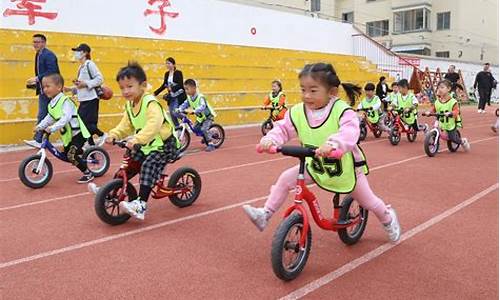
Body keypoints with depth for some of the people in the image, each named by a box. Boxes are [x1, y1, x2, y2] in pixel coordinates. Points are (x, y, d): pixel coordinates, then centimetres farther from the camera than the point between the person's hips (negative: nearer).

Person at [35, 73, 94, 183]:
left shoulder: (65, 101, -19)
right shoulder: (51, 104, 7)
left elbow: (66, 118, -31)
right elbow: (49, 118, 17)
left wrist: (53, 128, -36)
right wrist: (40, 126, 4)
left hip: (77, 133, -9)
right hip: (67, 134, 9)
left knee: (71, 155, -15)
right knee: (67, 154, 12)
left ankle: (88, 174, 0)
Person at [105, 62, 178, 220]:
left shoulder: (151, 103, -24)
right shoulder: (129, 105, 4)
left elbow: (154, 124, -40)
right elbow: (126, 125, 9)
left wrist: (137, 139, -50)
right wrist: (114, 134, -10)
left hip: (164, 144, -9)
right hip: (146, 145, 9)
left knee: (148, 166, -24)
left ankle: (141, 205, -25)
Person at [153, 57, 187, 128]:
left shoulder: (178, 73, -9)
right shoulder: (167, 74, 10)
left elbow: (180, 85, -17)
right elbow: (164, 85, 14)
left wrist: (172, 88, -31)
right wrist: (155, 93, 9)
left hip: (179, 97, -7)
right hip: (171, 97, 7)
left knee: (175, 113, -15)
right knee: (172, 115, 6)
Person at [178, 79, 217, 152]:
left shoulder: (200, 97, -29)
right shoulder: (189, 98, -5)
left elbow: (202, 106, -44)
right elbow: (185, 104, -1)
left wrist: (194, 111, -58)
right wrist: (179, 109, -21)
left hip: (208, 116, -8)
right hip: (200, 117, 8)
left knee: (204, 129, -23)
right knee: (195, 128, 4)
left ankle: (211, 144, -13)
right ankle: (206, 137, 30)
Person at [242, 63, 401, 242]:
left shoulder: (342, 111, -28)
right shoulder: (298, 112, -14)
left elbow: (350, 132, -44)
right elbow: (283, 128, -12)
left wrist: (333, 144, -65)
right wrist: (270, 139, -35)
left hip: (345, 168, -3)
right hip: (315, 166, 4)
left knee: (368, 201, 14)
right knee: (286, 178, -11)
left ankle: (388, 217, 47)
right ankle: (265, 214, 1)